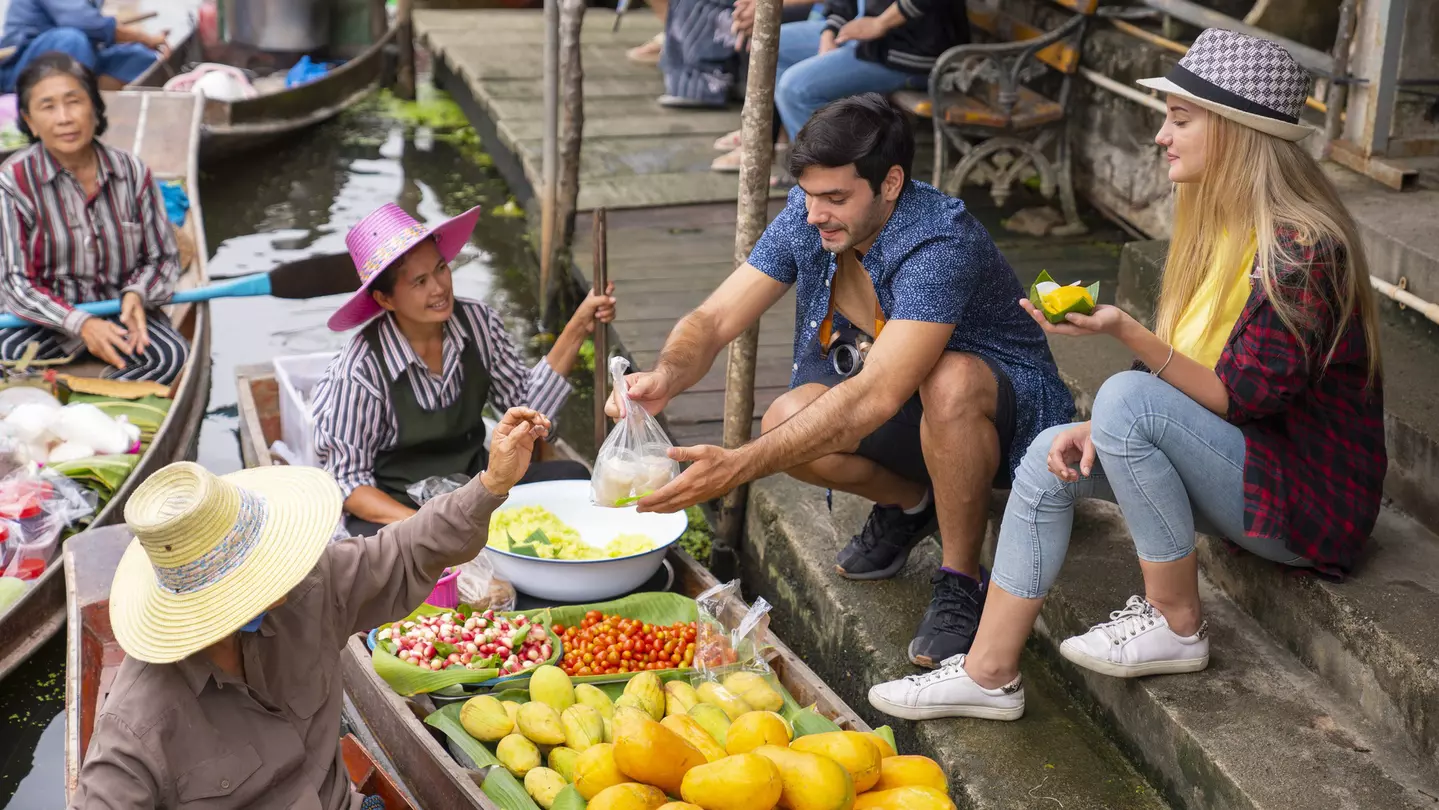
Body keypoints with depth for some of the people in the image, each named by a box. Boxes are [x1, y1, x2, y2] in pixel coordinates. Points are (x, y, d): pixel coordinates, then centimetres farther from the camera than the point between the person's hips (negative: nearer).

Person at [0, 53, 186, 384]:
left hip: (121, 310, 2)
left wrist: (136, 294, -19)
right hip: (50, 317, -2)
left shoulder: (132, 171, -3)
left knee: (172, 355, -29)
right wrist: (80, 323, -29)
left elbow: (163, 258, 5)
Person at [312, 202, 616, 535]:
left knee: (571, 478, -18)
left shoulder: (478, 321, -7)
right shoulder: (361, 369, -19)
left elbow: (527, 404, 3)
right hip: (395, 509, -5)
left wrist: (579, 327, -7)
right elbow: (347, 481, -12)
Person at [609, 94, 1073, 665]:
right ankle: (908, 504, 8)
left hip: (1005, 409, -6)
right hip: (908, 422, 6)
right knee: (788, 422, -24)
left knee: (948, 381, -40)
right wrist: (666, 376, -39)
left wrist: (739, 467, -49)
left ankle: (961, 585, -19)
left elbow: (875, 397, -43)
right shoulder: (805, 221, -12)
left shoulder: (941, 246, -33)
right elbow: (713, 319, -14)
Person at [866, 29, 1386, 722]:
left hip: (1309, 500, -9)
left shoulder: (1303, 249, -21)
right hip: (1240, 459, 9)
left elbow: (1238, 398, -25)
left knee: (1128, 399, -28)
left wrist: (1124, 332, -32)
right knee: (1051, 456, -4)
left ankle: (1175, 624, -12)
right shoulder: (1223, 226, 7)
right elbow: (1184, 374, 10)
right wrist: (1103, 429, -6)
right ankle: (989, 674, -1)